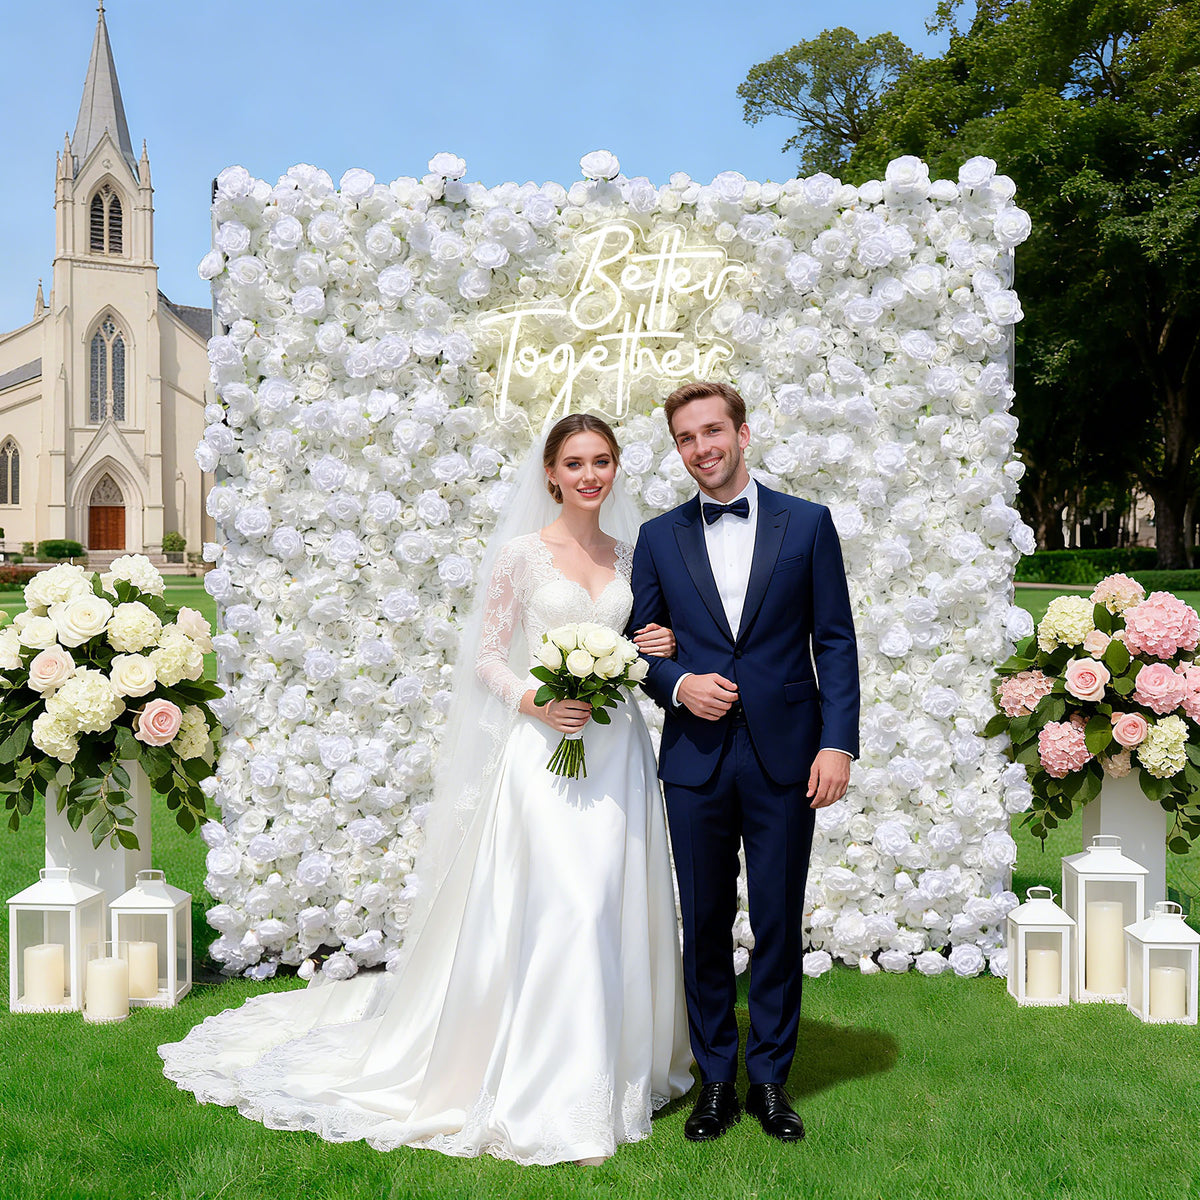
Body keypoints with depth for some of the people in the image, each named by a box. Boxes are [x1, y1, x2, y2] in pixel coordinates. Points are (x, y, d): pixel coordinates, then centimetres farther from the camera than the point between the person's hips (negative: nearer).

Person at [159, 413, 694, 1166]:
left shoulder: (629, 555, 12)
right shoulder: (521, 553, -2)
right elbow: (485, 658, -2)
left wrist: (658, 651, -1)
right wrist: (535, 701, -18)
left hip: (620, 748, 5)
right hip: (546, 747, -5)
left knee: (622, 911, 8)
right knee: (564, 912, -10)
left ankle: (621, 1068, 26)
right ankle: (561, 1102, 1)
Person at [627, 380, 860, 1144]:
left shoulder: (807, 524, 3)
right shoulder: (659, 537, 8)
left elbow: (836, 642, 0)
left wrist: (839, 743, -8)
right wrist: (678, 683, -10)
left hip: (784, 757, -1)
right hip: (696, 758, 1)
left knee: (779, 924, 7)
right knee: (705, 926, 8)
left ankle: (771, 1080, 23)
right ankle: (716, 1081, 23)